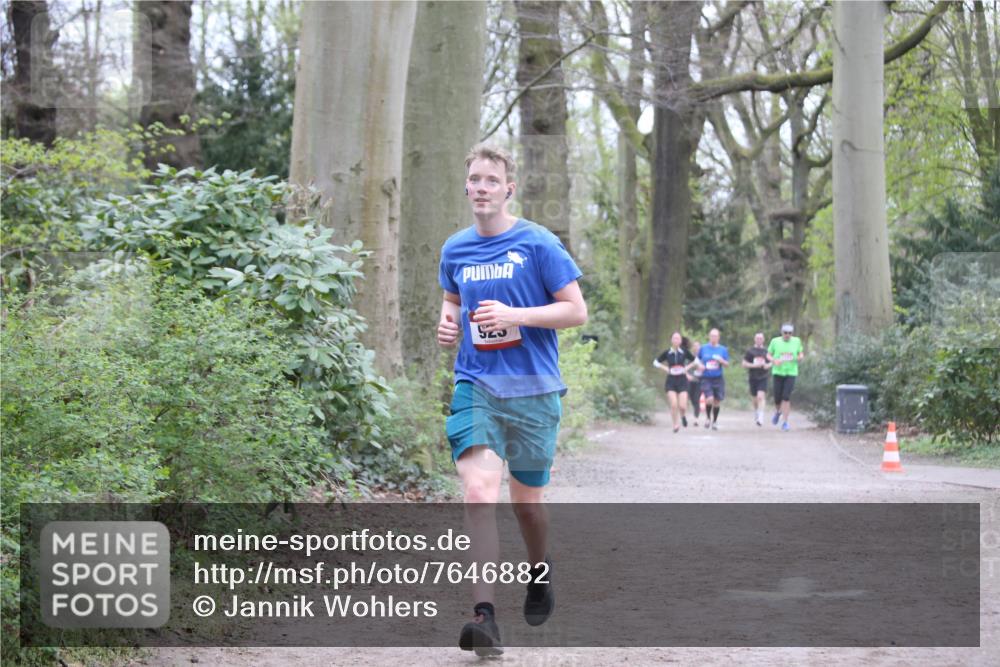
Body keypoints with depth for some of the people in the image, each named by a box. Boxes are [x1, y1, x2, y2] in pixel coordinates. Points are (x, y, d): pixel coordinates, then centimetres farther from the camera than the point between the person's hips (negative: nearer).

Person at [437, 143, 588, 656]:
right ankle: (484, 616, -23)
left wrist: (515, 315, -18)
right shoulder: (455, 249, 8)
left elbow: (576, 310, -5)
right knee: (478, 490, -18)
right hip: (475, 386, 2)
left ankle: (540, 575, 43)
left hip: (533, 389, -2)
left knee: (527, 501, 10)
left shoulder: (539, 244, -5)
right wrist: (447, 322, 4)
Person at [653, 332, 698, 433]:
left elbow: (695, 360, 12)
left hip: (682, 380, 0)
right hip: (671, 381, 0)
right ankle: (676, 425, 7)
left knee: (682, 406, -9)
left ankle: (682, 416, 26)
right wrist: (665, 369, -2)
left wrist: (687, 368, 0)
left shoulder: (684, 352, -1)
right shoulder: (667, 353, -1)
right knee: (673, 405, -11)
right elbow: (656, 362, 10)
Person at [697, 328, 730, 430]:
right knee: (709, 399, -18)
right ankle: (708, 418, 7)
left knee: (717, 401, 5)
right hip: (706, 378, -1)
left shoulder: (723, 349, 4)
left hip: (718, 378, 1)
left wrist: (721, 361, -17)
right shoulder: (703, 348, 4)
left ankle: (715, 421, 23)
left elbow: (727, 364, 3)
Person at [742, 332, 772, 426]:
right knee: (755, 399, 10)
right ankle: (756, 414, 38)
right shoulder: (750, 351, 2)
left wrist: (768, 366, -5)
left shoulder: (766, 351, 8)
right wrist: (754, 365, -14)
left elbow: (770, 363, 19)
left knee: (761, 397, -17)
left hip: (763, 377, 0)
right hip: (753, 377, 0)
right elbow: (744, 364, -1)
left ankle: (761, 418, -23)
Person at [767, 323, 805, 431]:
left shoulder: (796, 341, 4)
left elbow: (801, 354, 15)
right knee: (777, 397, 1)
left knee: (786, 397, -12)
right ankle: (778, 412, 36)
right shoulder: (775, 341, 0)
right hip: (778, 372, 0)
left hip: (791, 373, 0)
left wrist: (800, 357, -8)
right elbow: (768, 355, 7)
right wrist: (774, 360, -14)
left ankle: (785, 422, -6)